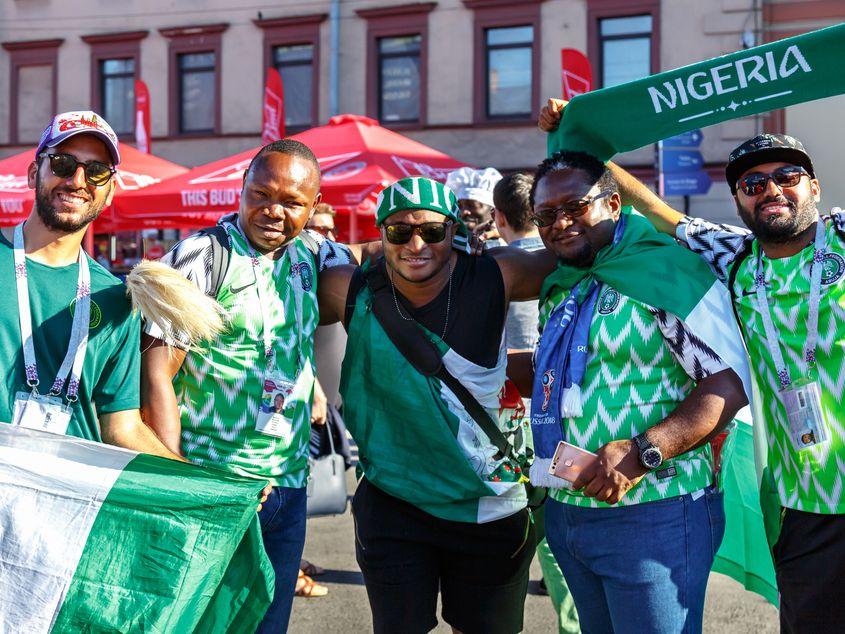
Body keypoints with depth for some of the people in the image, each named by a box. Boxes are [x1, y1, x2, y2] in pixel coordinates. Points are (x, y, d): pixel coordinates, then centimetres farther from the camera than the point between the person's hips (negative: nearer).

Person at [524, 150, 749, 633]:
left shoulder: (666, 269, -11)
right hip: (566, 512, 8)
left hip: (652, 516, -8)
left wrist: (642, 452, -25)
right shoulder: (559, 290, 15)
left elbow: (731, 382, -18)